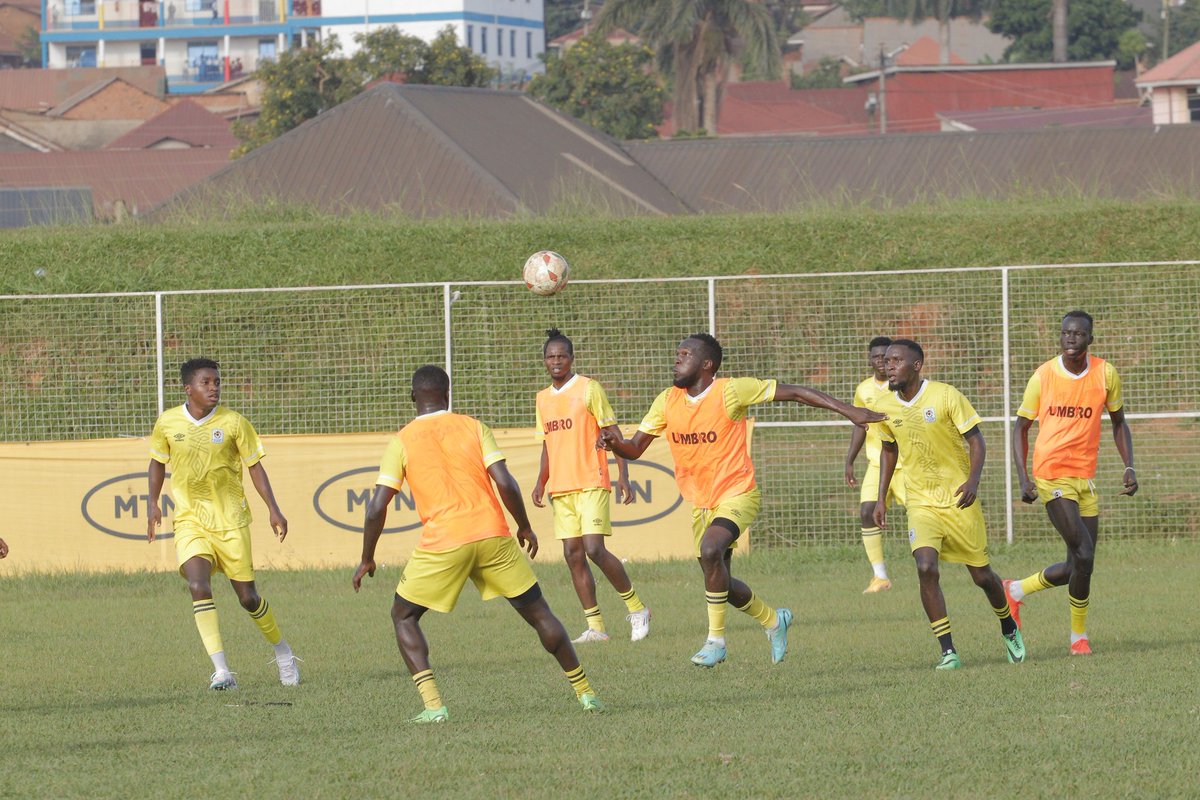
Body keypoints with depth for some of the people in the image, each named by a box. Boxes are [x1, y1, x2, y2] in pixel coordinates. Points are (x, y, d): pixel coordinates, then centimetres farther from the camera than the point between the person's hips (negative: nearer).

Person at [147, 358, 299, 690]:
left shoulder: (234, 423, -6)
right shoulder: (167, 423, -2)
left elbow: (254, 466, 1)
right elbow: (158, 462, 16)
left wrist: (273, 510, -5)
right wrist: (153, 504, 10)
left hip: (231, 521, -1)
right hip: (190, 522, 1)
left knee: (247, 596, 4)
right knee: (198, 587, -21)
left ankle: (282, 651, 31)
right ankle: (221, 671, -21)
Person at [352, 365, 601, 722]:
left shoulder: (401, 441, 5)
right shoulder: (473, 427, 7)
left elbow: (377, 508, 1)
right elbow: (505, 482, -2)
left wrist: (367, 560, 12)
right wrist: (524, 526, 12)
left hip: (442, 544, -2)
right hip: (492, 534, 2)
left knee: (404, 616, 16)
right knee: (538, 613, 16)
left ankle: (433, 705, -1)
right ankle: (585, 692, 19)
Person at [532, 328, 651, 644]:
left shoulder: (589, 389, -4)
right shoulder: (543, 398, 15)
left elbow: (613, 434, -5)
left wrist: (623, 476, -13)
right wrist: (541, 482, 10)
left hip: (592, 484, -7)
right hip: (560, 488, 7)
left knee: (594, 549, -17)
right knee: (573, 555, 1)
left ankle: (636, 608, -1)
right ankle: (595, 627, 5)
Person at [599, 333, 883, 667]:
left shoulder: (730, 392, -14)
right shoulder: (667, 401, 2)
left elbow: (794, 392, -11)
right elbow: (635, 448, 5)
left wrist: (847, 410, -16)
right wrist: (615, 443, -19)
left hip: (737, 494, -7)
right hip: (701, 502, 7)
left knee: (710, 551, -32)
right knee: (720, 583, 12)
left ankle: (716, 639, -21)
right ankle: (772, 620, 40)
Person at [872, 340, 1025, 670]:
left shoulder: (946, 396, -13)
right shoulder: (885, 407, 0)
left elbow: (976, 440, -8)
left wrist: (973, 480, -24)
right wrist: (881, 497, 13)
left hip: (959, 500, -2)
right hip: (921, 503, 2)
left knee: (981, 574, 6)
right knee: (926, 567, -21)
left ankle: (1009, 629, 36)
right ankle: (947, 651, -15)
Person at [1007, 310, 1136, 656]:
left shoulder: (1105, 374, 1)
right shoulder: (1043, 377, -5)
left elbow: (1118, 422, 14)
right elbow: (1021, 426, 4)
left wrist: (1129, 467, 1)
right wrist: (1022, 478, -7)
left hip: (1085, 477, 4)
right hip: (1051, 476, -4)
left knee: (1078, 567, 5)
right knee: (1083, 554, -15)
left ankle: (1016, 590, 28)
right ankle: (1079, 636, 2)